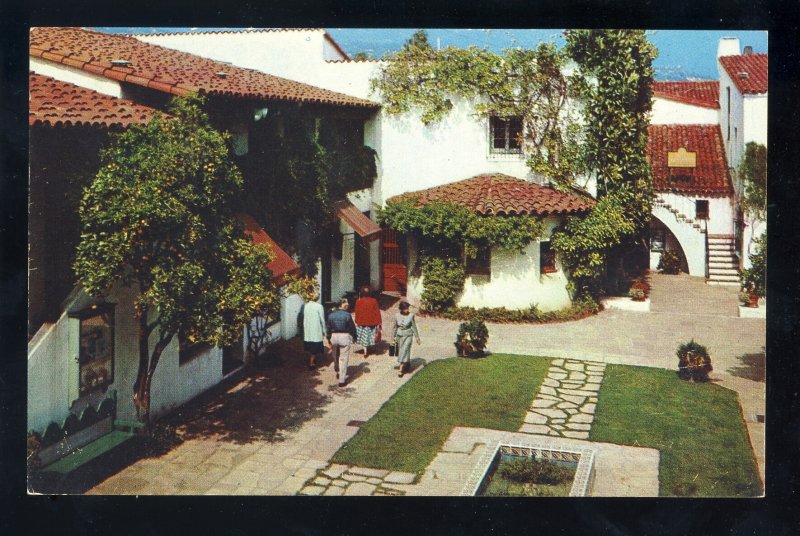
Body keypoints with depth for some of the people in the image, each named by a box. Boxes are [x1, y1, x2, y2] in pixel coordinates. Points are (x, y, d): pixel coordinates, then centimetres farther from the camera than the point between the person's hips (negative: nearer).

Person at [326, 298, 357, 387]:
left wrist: (329, 340, 12)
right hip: (344, 336, -4)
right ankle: (342, 380, 3)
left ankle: (338, 372, 45)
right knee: (343, 359, 2)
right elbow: (352, 327, -6)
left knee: (335, 357, 24)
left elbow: (328, 328, 5)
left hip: (334, 336, 4)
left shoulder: (331, 315, 1)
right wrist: (354, 337, 11)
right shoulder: (347, 315, -12)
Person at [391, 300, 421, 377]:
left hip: (408, 336, -3)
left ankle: (400, 369, -11)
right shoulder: (397, 316, -6)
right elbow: (394, 327, 5)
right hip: (399, 336, 3)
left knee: (404, 351, -10)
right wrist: (393, 337, 10)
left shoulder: (411, 315, -12)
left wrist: (417, 338, 2)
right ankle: (406, 366, 33)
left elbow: (414, 327, -3)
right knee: (400, 351, 13)